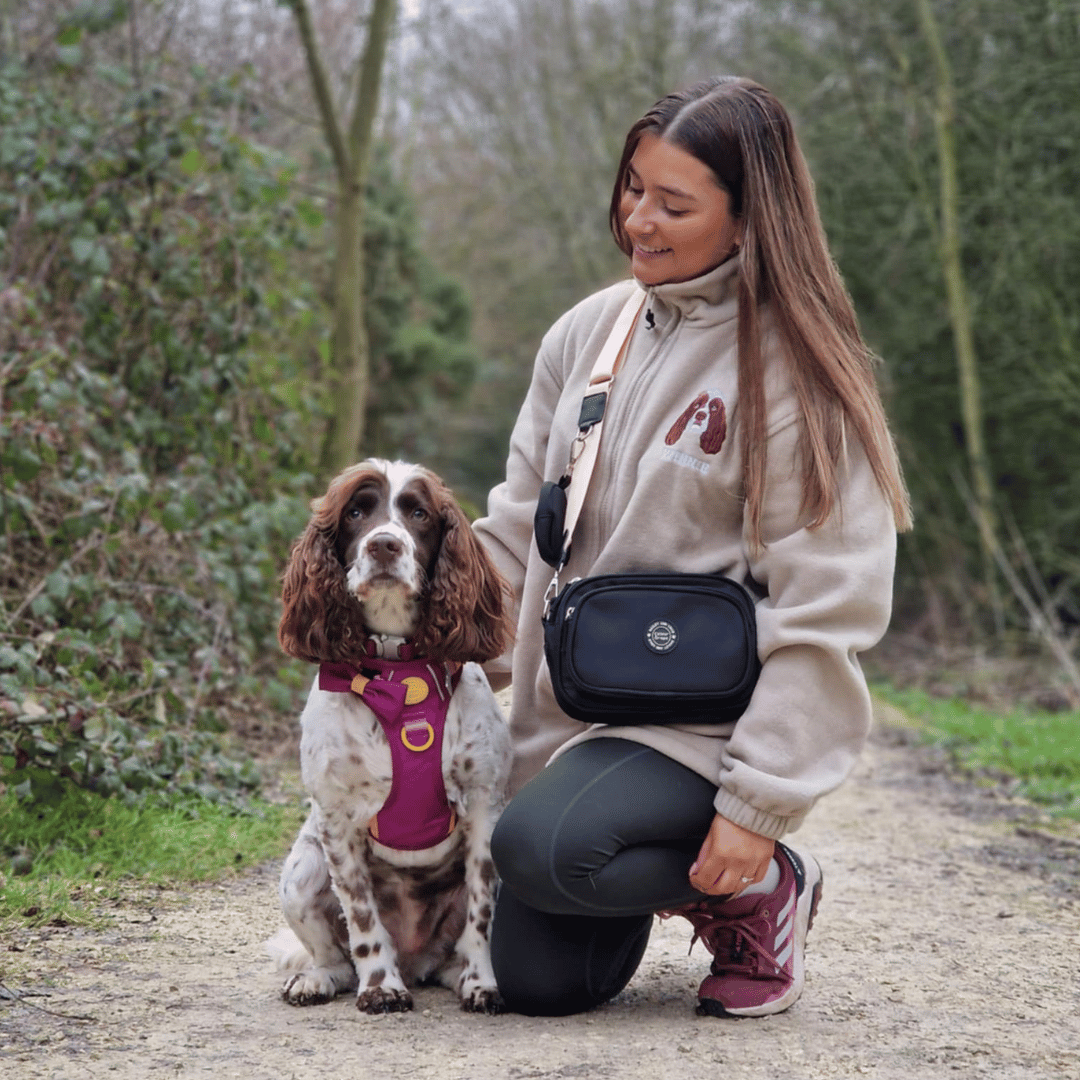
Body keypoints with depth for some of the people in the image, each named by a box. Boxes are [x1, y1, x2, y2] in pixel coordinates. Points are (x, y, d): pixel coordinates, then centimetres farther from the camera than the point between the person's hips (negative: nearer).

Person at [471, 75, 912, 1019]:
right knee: (538, 982, -3)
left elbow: (822, 610, -14)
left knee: (539, 844, -31)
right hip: (571, 706, 6)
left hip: (705, 720, -6)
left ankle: (762, 885, -4)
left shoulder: (795, 372, -11)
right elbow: (519, 526, 13)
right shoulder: (587, 334, 6)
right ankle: (676, 872, 25)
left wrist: (759, 802, -19)